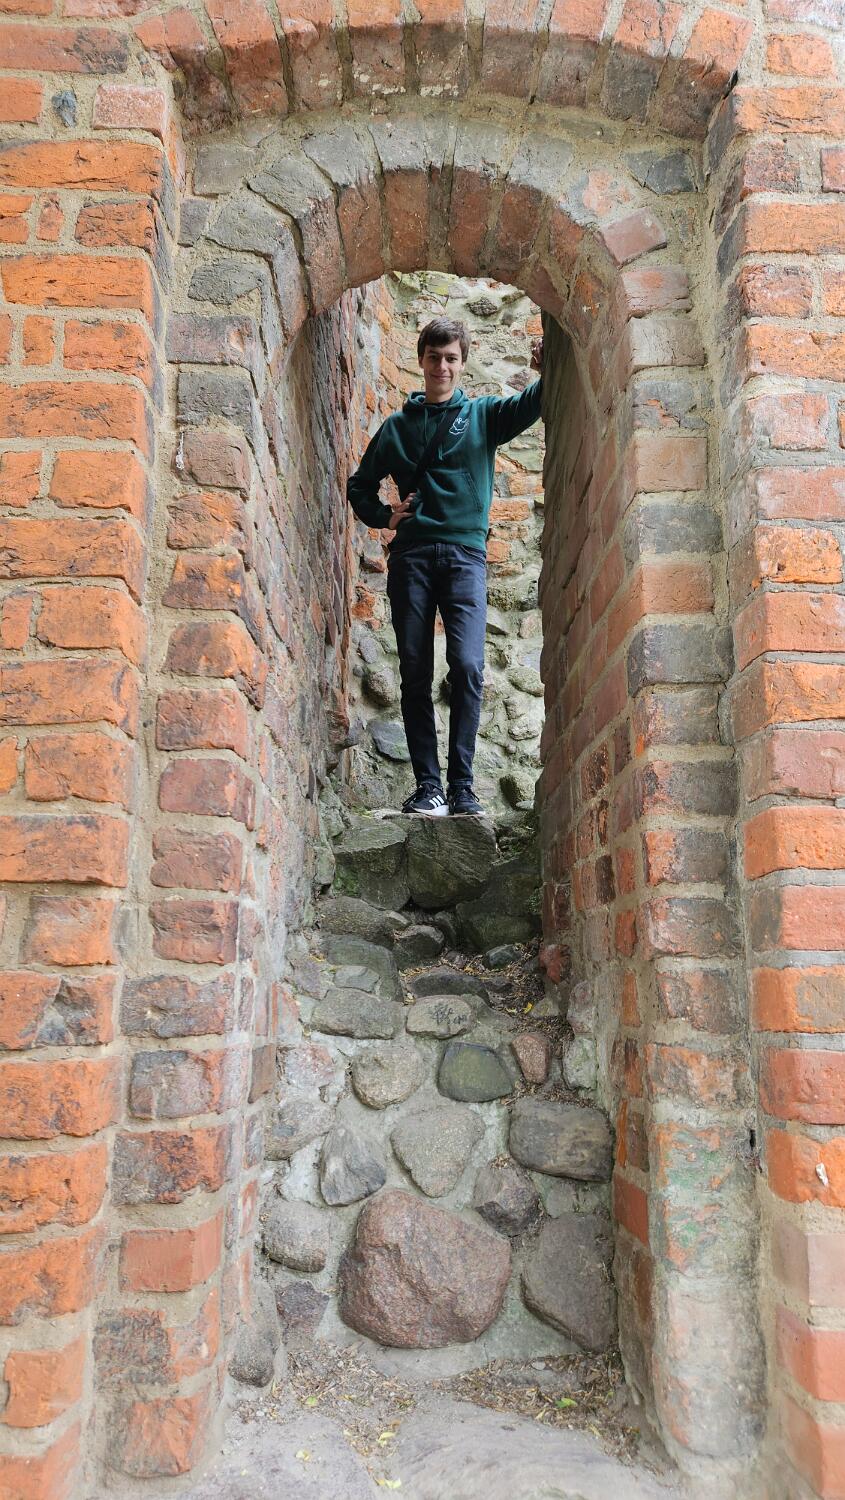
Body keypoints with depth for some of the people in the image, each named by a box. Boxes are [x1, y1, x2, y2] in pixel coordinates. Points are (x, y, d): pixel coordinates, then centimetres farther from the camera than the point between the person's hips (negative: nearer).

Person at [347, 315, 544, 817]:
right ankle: (428, 785, 2)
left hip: (465, 553, -1)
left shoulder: (483, 414, 15)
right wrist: (384, 515, 7)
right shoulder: (398, 425, 19)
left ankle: (462, 786, -10)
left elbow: (529, 404, -4)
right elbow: (360, 484, 26)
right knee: (415, 674, -2)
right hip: (411, 555, 2)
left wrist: (549, 374, -25)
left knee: (467, 666, -15)